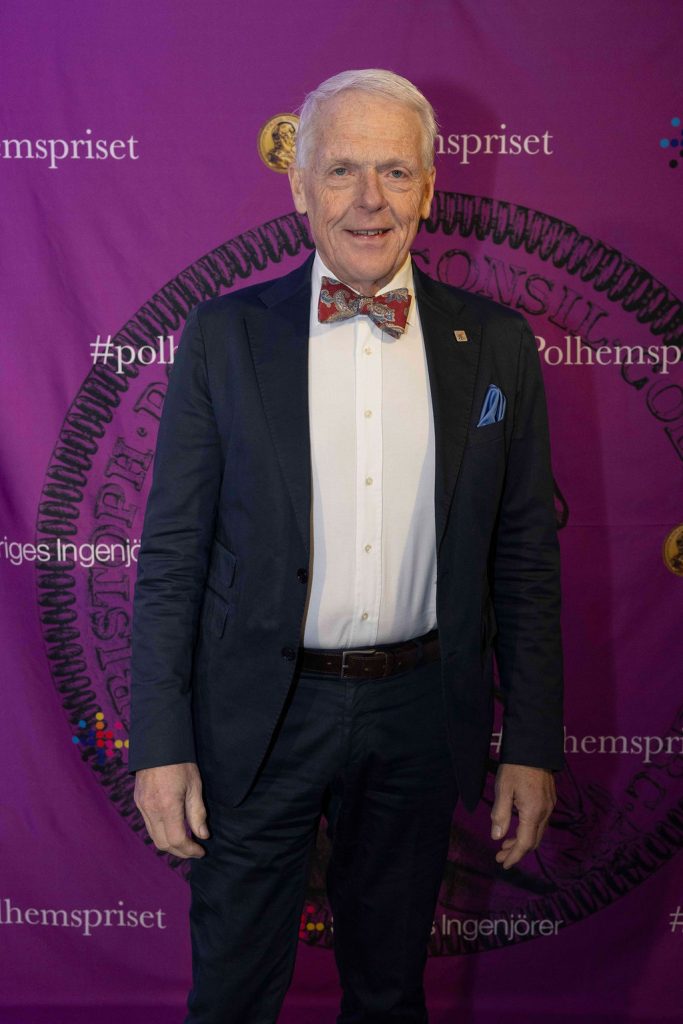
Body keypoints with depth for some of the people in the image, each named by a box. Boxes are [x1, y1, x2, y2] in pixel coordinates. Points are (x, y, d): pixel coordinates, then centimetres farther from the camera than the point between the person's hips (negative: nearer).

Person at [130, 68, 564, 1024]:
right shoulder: (225, 334, -4)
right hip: (260, 718, -1)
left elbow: (526, 556, 2)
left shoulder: (496, 345, -1)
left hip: (420, 718, 2)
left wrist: (533, 746, 1)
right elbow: (172, 551, -4)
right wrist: (160, 743, -7)